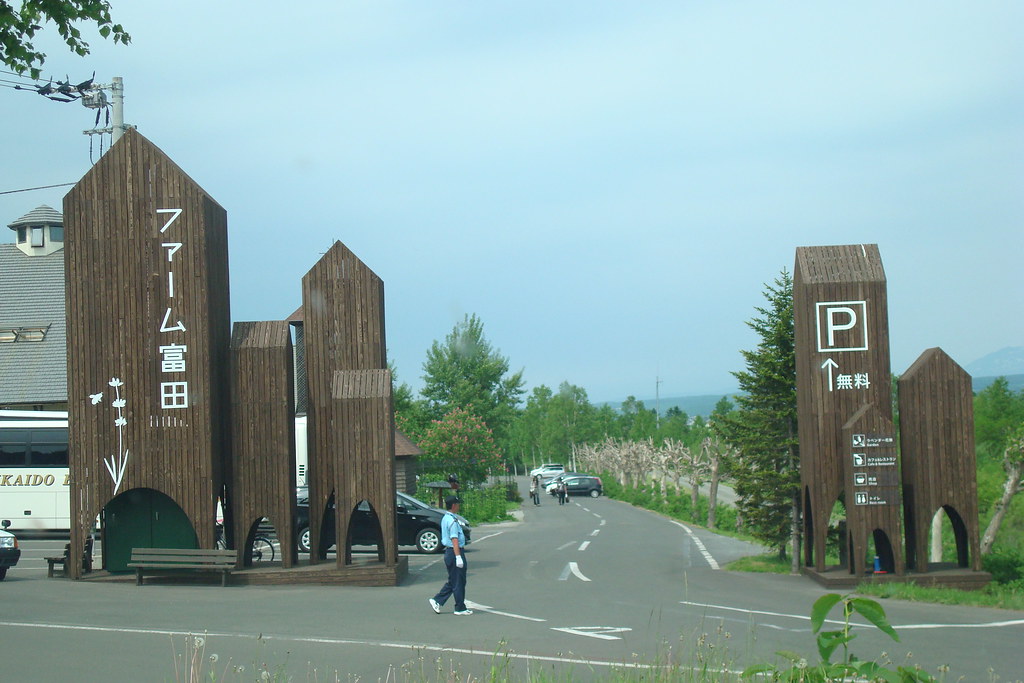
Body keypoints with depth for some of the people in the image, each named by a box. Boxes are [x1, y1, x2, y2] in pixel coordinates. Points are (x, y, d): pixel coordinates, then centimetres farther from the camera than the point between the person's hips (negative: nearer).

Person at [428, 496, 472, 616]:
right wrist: (458, 557, -26)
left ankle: (436, 601, 15)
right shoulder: (452, 521, -19)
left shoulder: (445, 519, 13)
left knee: (452, 581, 17)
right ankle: (460, 608, 6)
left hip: (448, 552, 10)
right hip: (455, 552, -10)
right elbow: (454, 540, -24)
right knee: (458, 582, -1)